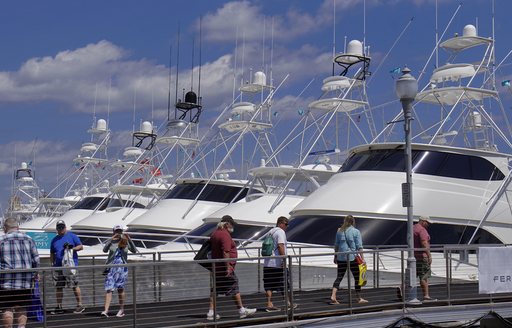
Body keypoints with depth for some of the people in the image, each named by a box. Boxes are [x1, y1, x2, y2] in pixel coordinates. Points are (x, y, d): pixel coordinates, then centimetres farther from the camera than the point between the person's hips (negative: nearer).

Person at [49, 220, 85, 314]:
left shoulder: (72, 236, 4)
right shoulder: (54, 240, 17)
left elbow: (81, 247, 1)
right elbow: (52, 254, 21)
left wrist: (72, 248, -15)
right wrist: (52, 264, 11)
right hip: (58, 266, 5)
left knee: (74, 285, -5)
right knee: (58, 287, 4)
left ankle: (80, 305, 0)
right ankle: (59, 307, 10)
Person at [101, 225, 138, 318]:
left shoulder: (126, 241, 3)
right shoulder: (111, 241, 0)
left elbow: (134, 250, -10)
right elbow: (105, 250, -18)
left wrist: (129, 239, -22)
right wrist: (111, 239, -28)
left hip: (122, 267, 1)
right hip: (111, 267, 0)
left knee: (120, 288, 0)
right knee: (109, 288, -8)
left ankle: (121, 310, 12)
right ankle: (106, 311, -13)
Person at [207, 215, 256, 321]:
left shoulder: (214, 234, 15)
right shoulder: (225, 235, -14)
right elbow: (225, 252, -22)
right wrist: (228, 267, -22)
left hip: (216, 267, 9)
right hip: (225, 267, -9)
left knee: (215, 289, 9)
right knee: (234, 287, 0)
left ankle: (211, 313, 6)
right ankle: (242, 310, 7)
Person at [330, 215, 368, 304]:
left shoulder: (339, 231, 7)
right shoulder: (356, 232, -4)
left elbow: (336, 245, 12)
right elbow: (359, 246, -8)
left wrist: (335, 256, 20)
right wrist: (362, 258, -6)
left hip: (341, 257, 4)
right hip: (352, 257, -4)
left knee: (339, 277, 6)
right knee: (357, 277, 8)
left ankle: (333, 296, -8)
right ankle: (359, 298, 13)